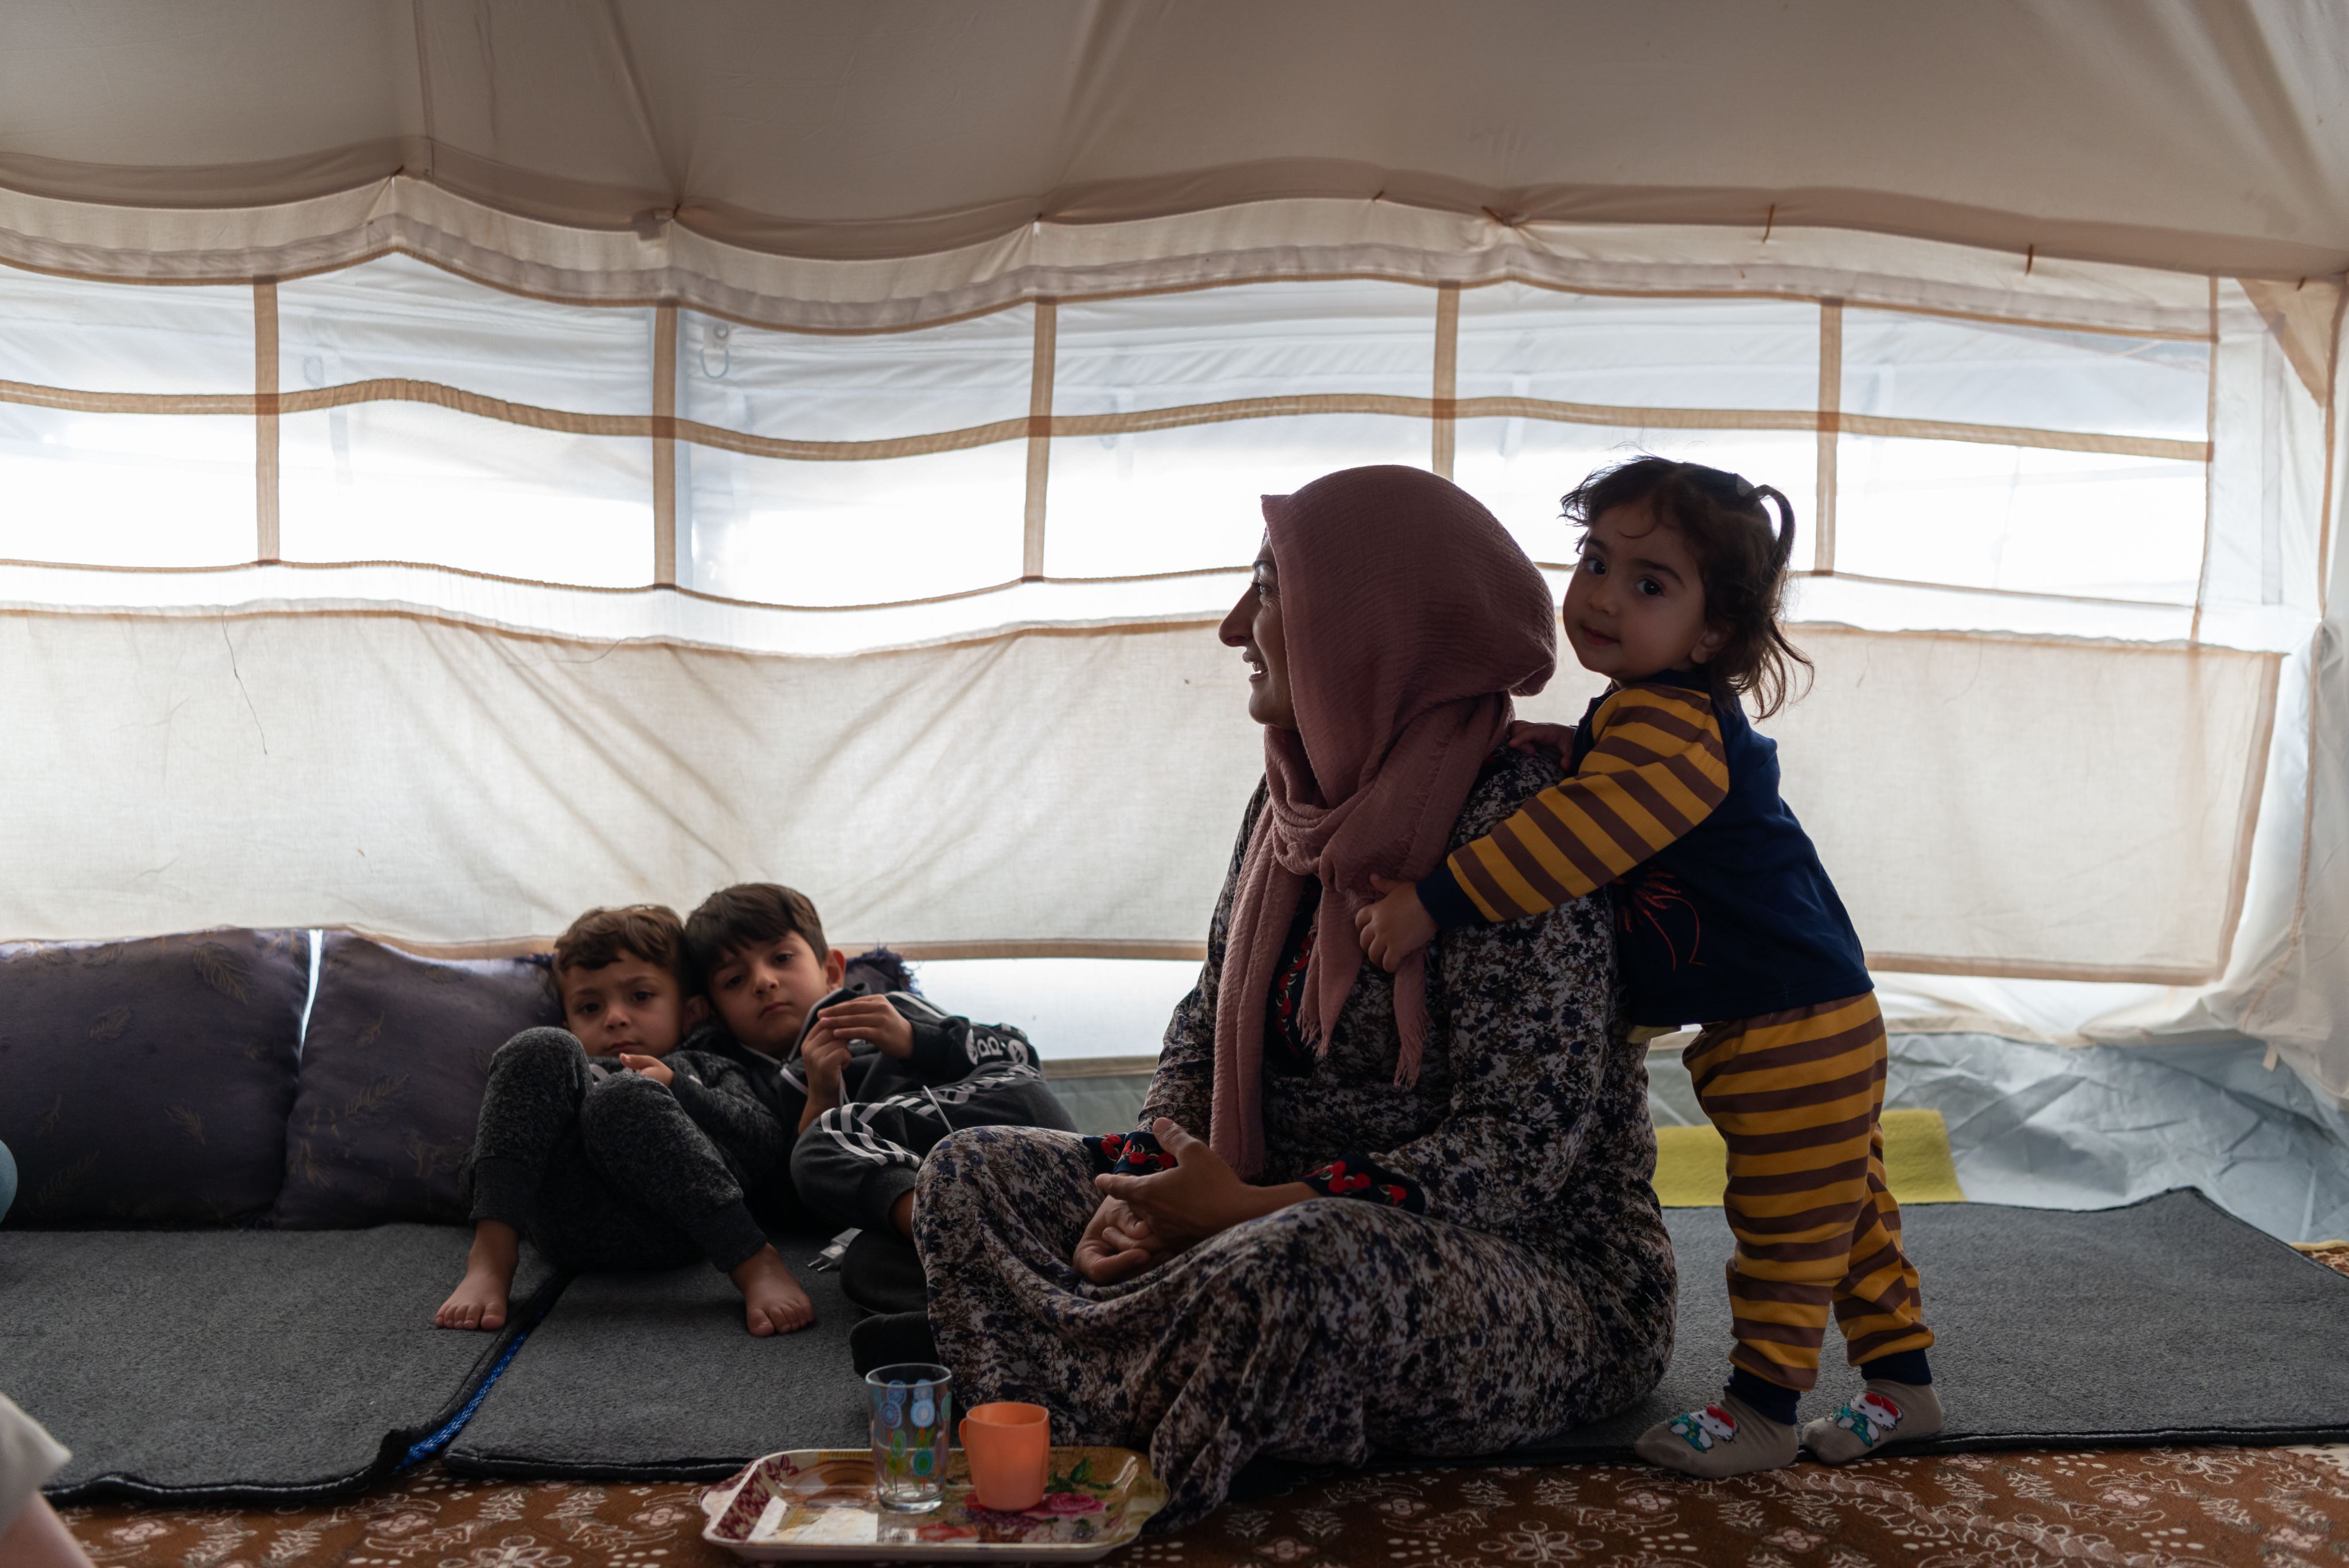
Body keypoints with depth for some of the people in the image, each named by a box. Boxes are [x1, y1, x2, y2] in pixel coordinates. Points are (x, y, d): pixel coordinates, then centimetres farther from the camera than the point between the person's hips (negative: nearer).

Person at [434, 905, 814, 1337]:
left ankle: (754, 1262, -31)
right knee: (541, 1050, -12)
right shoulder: (560, 1066, 42)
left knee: (623, 1097, -29)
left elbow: (772, 1153, 15)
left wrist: (677, 1092, 7)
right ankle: (491, 1259, -25)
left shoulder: (705, 1070, 36)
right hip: (568, 1222, 2)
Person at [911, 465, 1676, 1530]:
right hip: (1286, 1213, 8)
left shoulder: (1511, 817, -20)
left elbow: (1522, 1151, -23)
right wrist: (1146, 1188, -7)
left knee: (1292, 1271, -40)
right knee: (971, 1175, 2)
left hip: (1536, 1273, -7)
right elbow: (1209, 1019, 11)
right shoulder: (1297, 793, 5)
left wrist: (1246, 1210, -22)